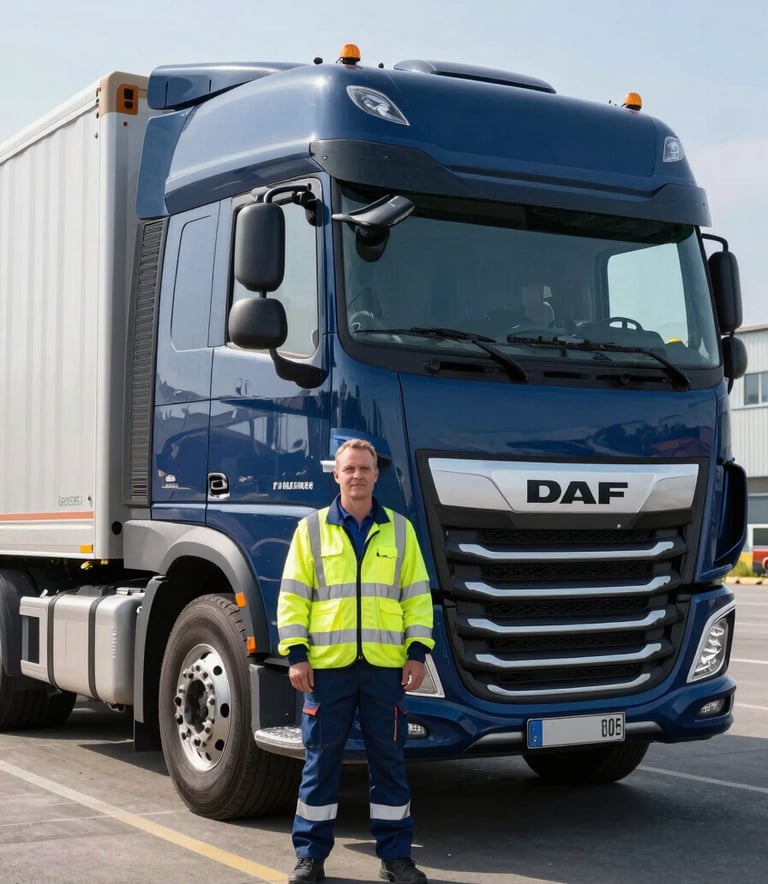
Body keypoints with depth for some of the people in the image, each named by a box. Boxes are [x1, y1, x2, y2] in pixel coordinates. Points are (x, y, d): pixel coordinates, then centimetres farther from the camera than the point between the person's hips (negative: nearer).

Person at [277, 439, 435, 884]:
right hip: (328, 664, -1)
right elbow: (293, 596, 3)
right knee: (321, 760, 5)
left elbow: (417, 595, 10)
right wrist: (296, 654, -5)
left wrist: (417, 651, 1)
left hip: (386, 665, 1)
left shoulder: (400, 529, 10)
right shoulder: (312, 529, 5)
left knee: (389, 759, 7)